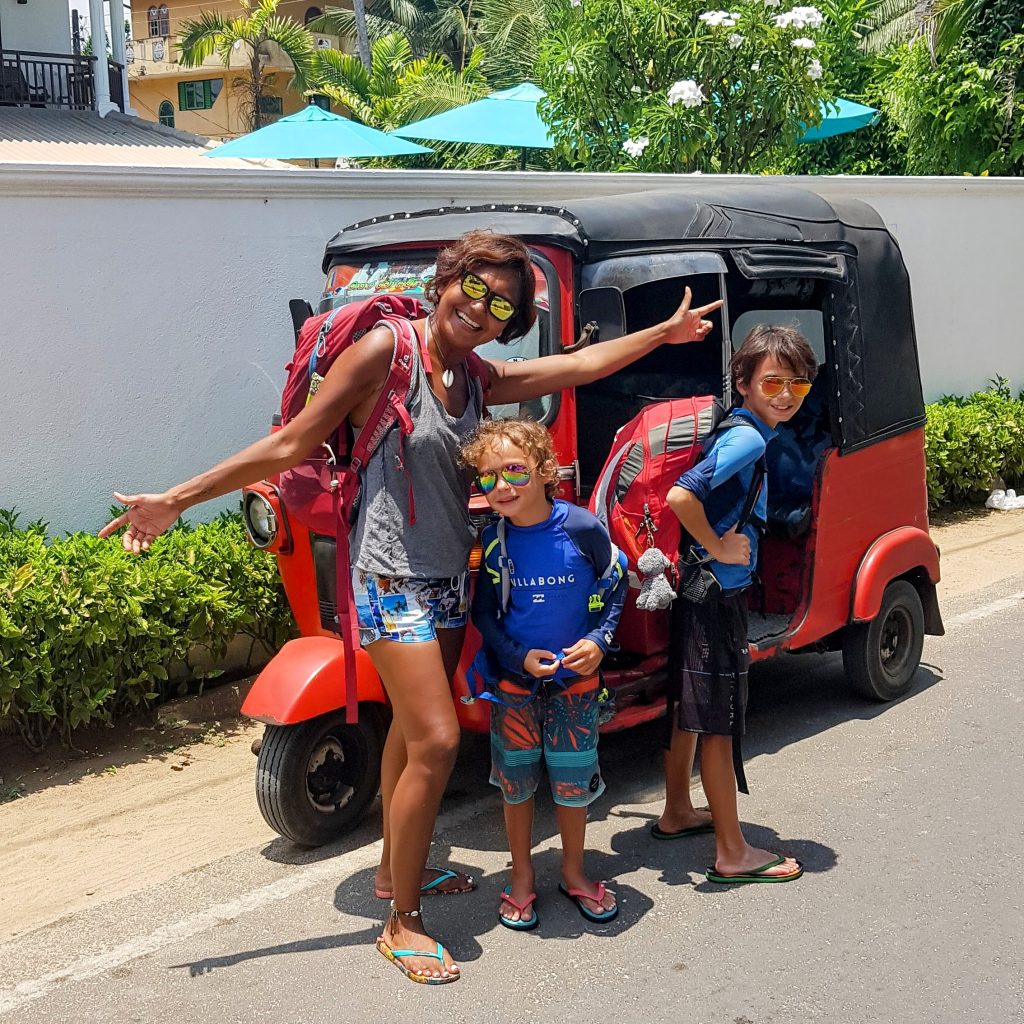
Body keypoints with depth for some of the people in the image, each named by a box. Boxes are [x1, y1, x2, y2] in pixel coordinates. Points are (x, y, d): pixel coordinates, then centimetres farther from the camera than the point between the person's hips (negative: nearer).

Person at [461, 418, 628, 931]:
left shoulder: (583, 528, -15)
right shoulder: (494, 539, -11)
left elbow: (615, 588, -1)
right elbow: (483, 612, -3)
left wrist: (598, 640, -14)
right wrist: (520, 657, -15)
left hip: (575, 676, -1)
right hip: (512, 677, 1)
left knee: (573, 779, 10)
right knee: (516, 782, 10)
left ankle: (574, 872, 31)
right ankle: (522, 877, 29)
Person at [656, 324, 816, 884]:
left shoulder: (739, 430, 9)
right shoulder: (750, 439, -20)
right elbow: (681, 496, -32)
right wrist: (720, 549, -20)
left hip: (697, 591, 10)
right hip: (717, 596, -10)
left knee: (689, 706, 21)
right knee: (719, 723, -2)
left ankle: (677, 812, 36)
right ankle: (733, 854, 8)